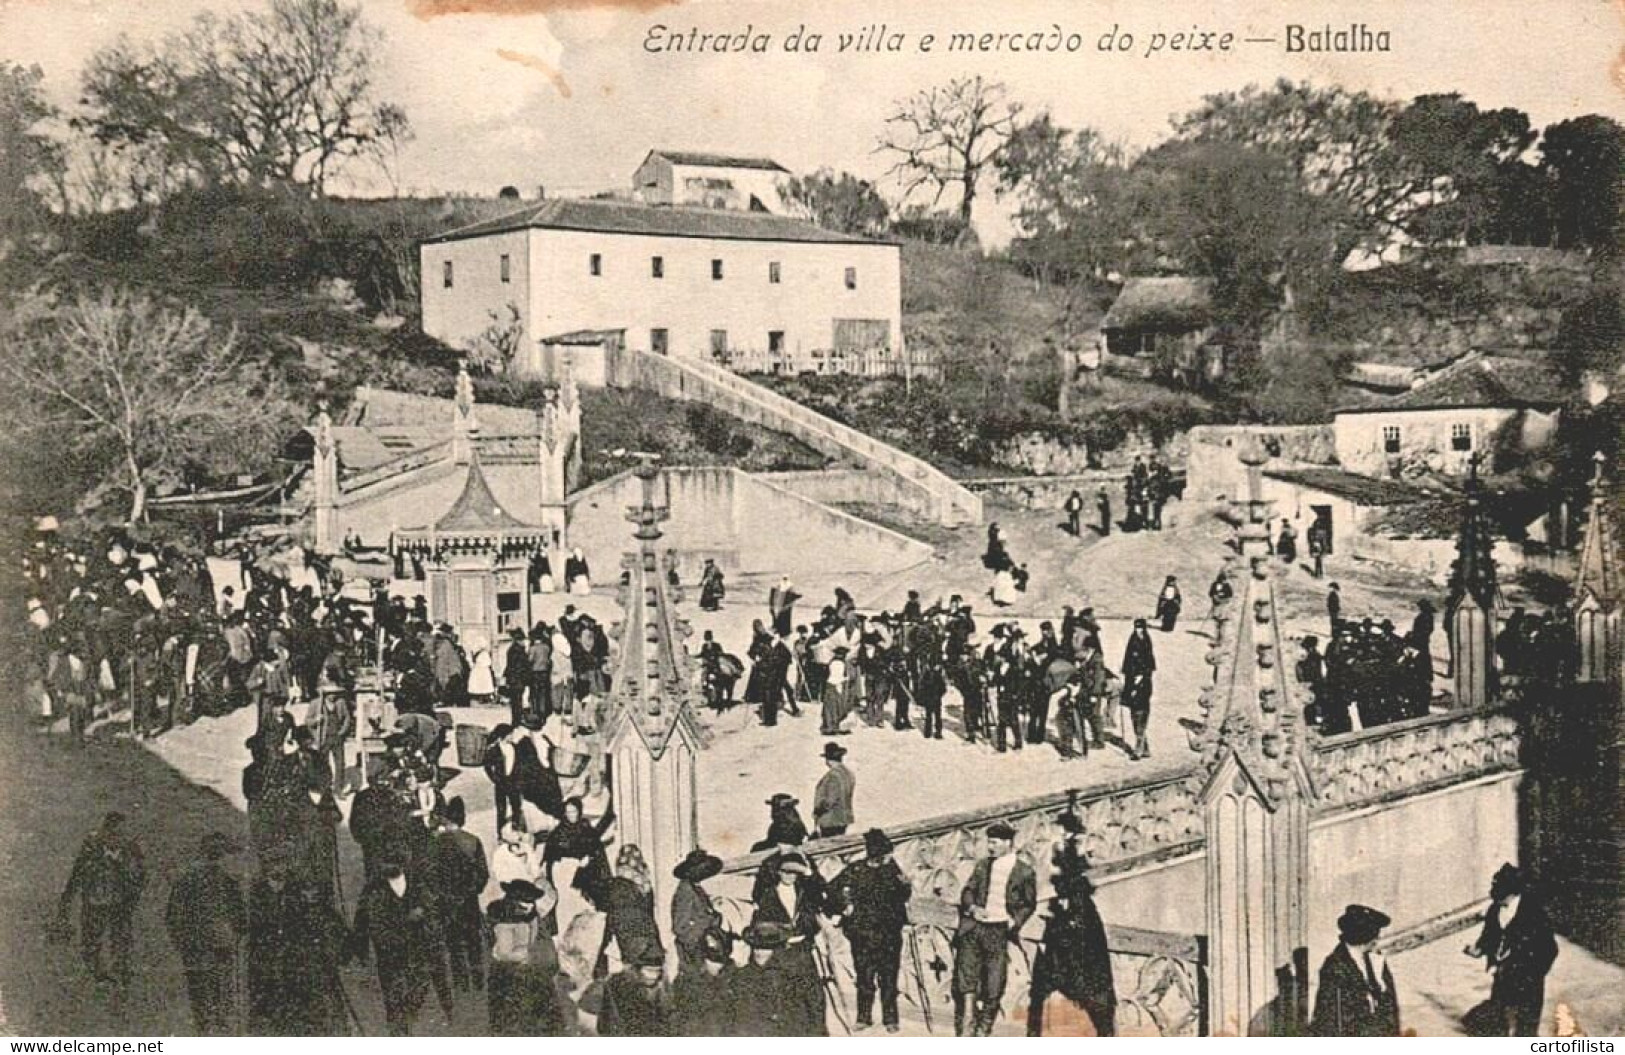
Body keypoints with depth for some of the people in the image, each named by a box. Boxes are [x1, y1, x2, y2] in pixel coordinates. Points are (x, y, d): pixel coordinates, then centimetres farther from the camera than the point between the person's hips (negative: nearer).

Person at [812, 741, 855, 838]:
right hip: (844, 819, 10)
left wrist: (817, 811, -10)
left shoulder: (833, 775, -19)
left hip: (830, 822, -9)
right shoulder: (848, 773, 10)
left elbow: (830, 800, -22)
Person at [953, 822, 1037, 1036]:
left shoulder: (1024, 871, 2)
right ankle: (968, 1016, 3)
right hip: (974, 927, 3)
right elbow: (968, 890, 14)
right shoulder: (982, 865, 12)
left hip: (999, 930, -3)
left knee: (994, 983, 0)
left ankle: (984, 1027, 12)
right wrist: (972, 907, -6)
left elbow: (1030, 903, 7)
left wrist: (1015, 920, -8)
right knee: (965, 971, -6)